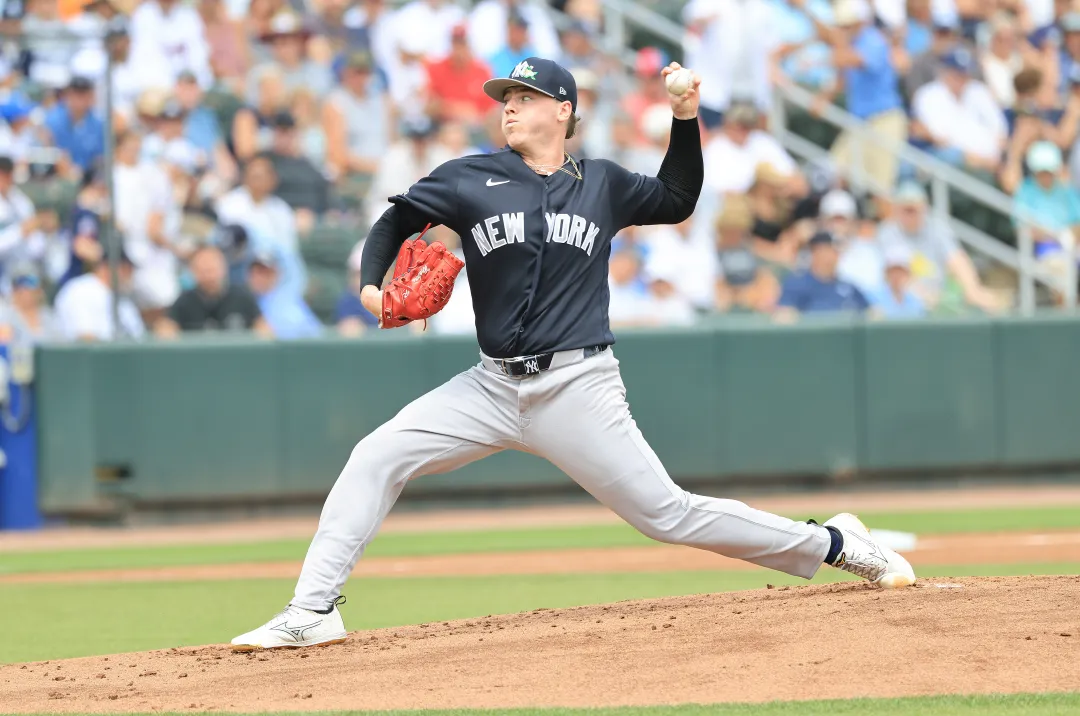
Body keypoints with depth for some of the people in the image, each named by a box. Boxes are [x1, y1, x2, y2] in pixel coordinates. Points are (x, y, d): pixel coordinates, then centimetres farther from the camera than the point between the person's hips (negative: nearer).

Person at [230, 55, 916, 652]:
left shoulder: (603, 183, 8)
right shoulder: (471, 178, 6)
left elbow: (676, 200, 23)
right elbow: (397, 221, 11)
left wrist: (687, 120, 9)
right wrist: (373, 283, -9)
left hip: (578, 387, -2)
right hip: (493, 385, 2)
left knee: (669, 513, -7)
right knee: (376, 458, -13)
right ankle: (313, 612, -13)